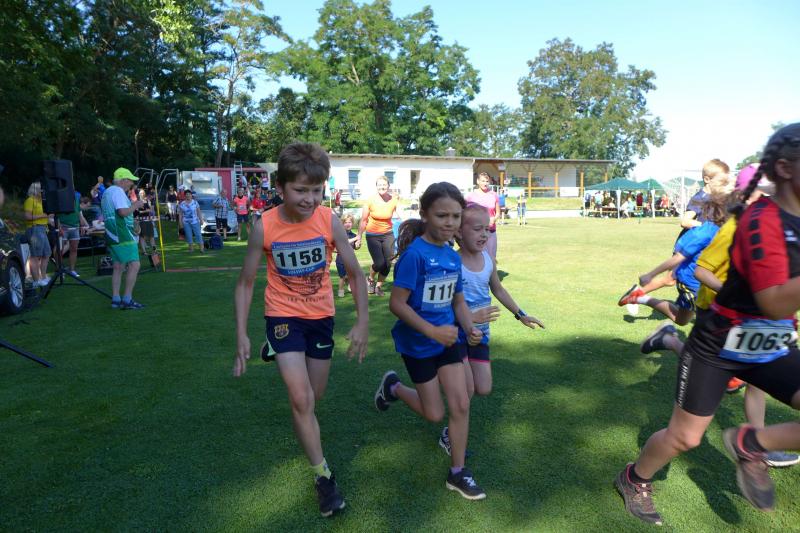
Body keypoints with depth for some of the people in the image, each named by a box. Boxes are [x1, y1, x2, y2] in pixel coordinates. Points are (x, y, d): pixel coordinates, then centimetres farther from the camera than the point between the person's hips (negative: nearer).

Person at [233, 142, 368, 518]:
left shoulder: (329, 222, -17)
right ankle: (323, 476, 7)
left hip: (321, 316, 2)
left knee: (314, 396, 16)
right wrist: (241, 334, -12)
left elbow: (355, 274, -7)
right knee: (301, 400, -10)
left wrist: (362, 323, -12)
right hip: (283, 316, -2)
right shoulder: (264, 228, -19)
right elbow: (245, 283, -7)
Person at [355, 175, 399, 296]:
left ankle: (379, 286, 25)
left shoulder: (394, 200, -8)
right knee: (379, 263, -12)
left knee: (388, 264, 0)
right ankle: (370, 279, 22)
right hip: (372, 235, -2)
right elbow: (363, 221, -4)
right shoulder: (371, 201, -11)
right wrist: (359, 238, -4)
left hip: (388, 235, 2)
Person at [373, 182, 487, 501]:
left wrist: (470, 328, -9)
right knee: (434, 414, 9)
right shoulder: (415, 254, -22)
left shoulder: (453, 256, -1)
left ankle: (457, 474, 22)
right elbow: (396, 303, -23)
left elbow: (458, 301, 9)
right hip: (418, 343, -6)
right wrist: (433, 331, -26)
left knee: (461, 405, 5)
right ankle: (393, 387, 36)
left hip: (447, 338, 6)